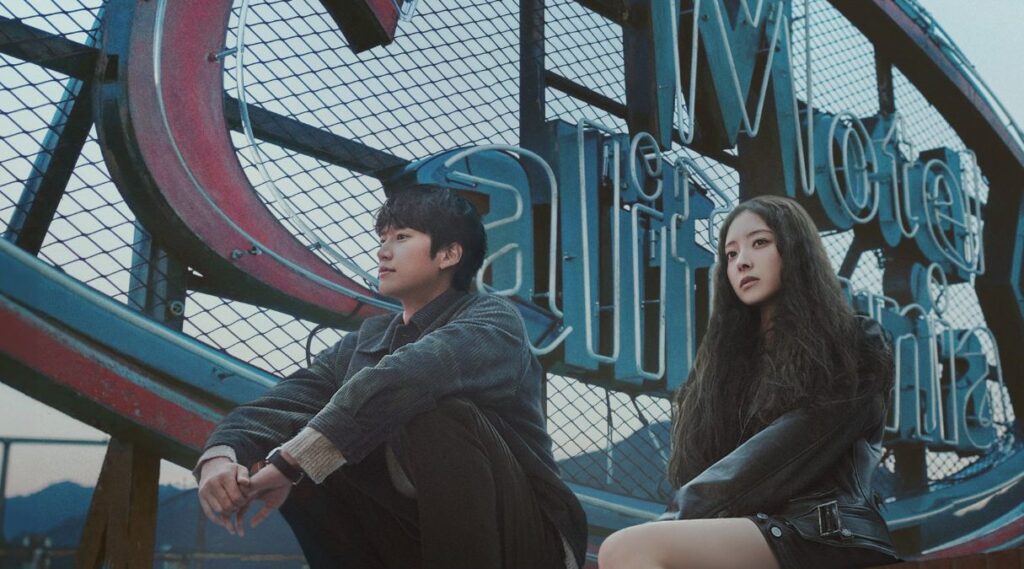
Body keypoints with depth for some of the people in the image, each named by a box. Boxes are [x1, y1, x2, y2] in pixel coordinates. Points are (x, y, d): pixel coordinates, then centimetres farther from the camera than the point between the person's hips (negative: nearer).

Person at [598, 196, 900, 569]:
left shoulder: (854, 348, 8)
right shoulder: (728, 358, 26)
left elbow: (781, 458, -7)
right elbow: (693, 470, 14)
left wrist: (680, 518, -10)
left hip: (829, 536, -5)